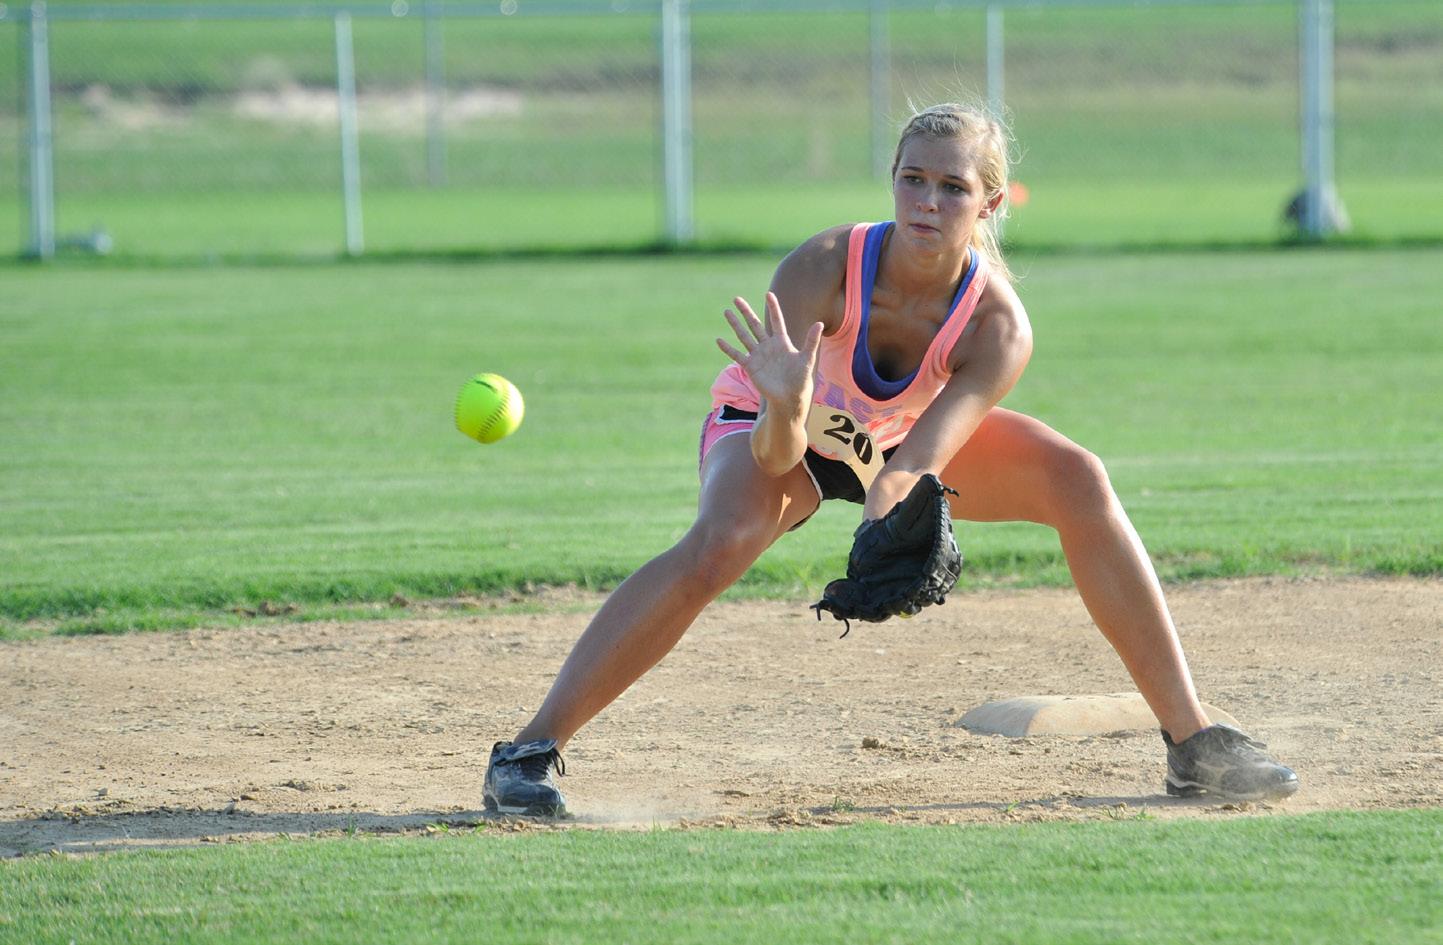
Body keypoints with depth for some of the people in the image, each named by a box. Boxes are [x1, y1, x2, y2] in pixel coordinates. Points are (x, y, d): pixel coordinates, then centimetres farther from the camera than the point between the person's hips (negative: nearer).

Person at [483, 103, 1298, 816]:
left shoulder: (998, 328, -30)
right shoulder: (825, 268, -35)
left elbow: (910, 470, -38)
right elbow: (777, 460, -35)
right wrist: (785, 409, -57)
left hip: (905, 434, 3)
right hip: (788, 433, -3)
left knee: (1079, 483, -17)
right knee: (720, 544, -35)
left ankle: (1193, 741, -7)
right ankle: (533, 749, -30)